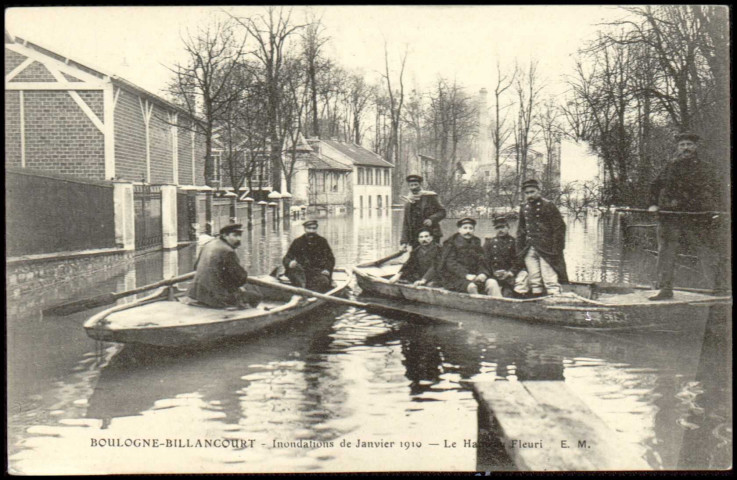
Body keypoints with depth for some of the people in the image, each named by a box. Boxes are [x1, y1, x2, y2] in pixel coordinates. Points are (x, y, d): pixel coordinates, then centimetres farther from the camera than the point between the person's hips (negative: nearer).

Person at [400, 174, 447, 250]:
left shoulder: (430, 197, 2)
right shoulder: (408, 204, 15)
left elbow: (442, 212, 1)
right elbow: (405, 224, 15)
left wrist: (431, 219, -18)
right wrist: (404, 241, 7)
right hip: (414, 239, 4)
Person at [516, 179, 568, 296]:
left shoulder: (548, 206, -3)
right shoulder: (524, 208, 14)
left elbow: (560, 227, -6)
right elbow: (521, 230, 20)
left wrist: (556, 249, -12)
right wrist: (520, 249, 12)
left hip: (546, 250, -6)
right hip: (529, 250, 6)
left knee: (550, 281, -9)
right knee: (534, 281, 8)